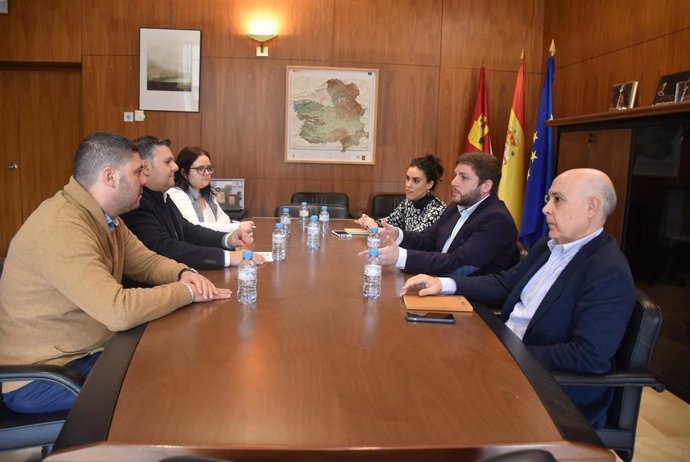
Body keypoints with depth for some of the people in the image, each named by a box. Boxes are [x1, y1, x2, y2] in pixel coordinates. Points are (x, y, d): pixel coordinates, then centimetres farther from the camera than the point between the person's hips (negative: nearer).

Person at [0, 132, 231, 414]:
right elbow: (119, 311, -36)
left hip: (88, 351, 9)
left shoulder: (104, 217, 3)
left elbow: (146, 262, 12)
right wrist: (188, 291, -22)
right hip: (38, 376, -8)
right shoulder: (61, 227, -28)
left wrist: (183, 274, -10)